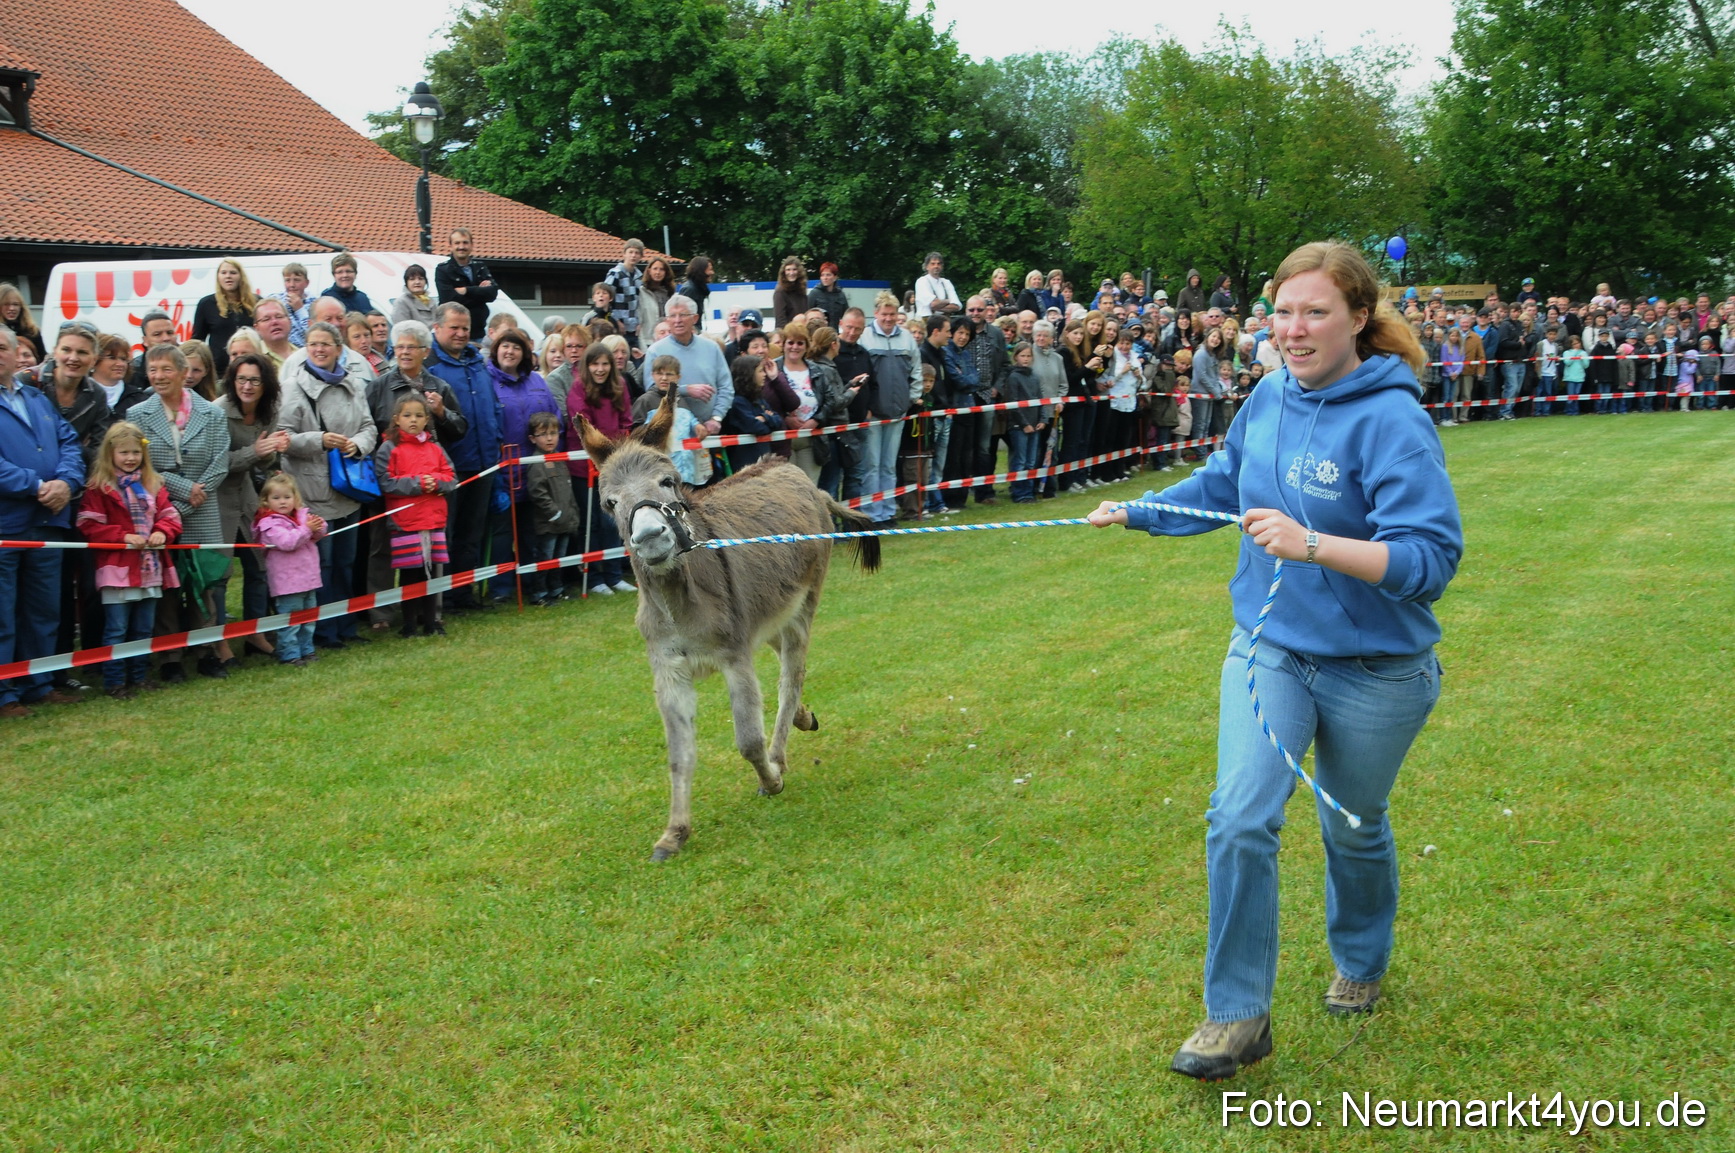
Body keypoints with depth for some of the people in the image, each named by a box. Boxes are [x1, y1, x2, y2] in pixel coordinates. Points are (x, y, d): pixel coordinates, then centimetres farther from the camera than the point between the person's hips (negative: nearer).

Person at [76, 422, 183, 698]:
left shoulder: (153, 484, 11)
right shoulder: (99, 487, -6)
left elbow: (170, 516, 10)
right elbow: (89, 525, -10)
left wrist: (162, 532, -12)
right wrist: (123, 537, -18)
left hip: (149, 568, 6)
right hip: (117, 569, -5)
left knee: (144, 629, 13)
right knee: (116, 630, -1)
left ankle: (138, 678, 23)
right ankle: (114, 682, 5)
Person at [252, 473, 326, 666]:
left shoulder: (302, 514, 9)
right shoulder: (270, 523, -13)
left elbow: (320, 533, 10)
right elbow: (287, 542, -25)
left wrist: (318, 526, -13)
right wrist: (306, 529, -24)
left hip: (308, 578, 8)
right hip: (288, 583, -8)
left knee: (309, 618, 17)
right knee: (290, 620, -5)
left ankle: (306, 649, 28)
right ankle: (289, 654, 1)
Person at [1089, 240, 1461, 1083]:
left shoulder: (1391, 420, -23)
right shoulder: (1270, 398, -3)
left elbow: (1432, 555, -31)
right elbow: (1221, 484, 18)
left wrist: (1312, 544, -41)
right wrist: (1136, 512, 19)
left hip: (1374, 667, -4)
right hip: (1270, 647, 4)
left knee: (1353, 826, 18)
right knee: (1239, 818, -11)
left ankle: (1361, 965, 47)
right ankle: (1237, 1015, 2)